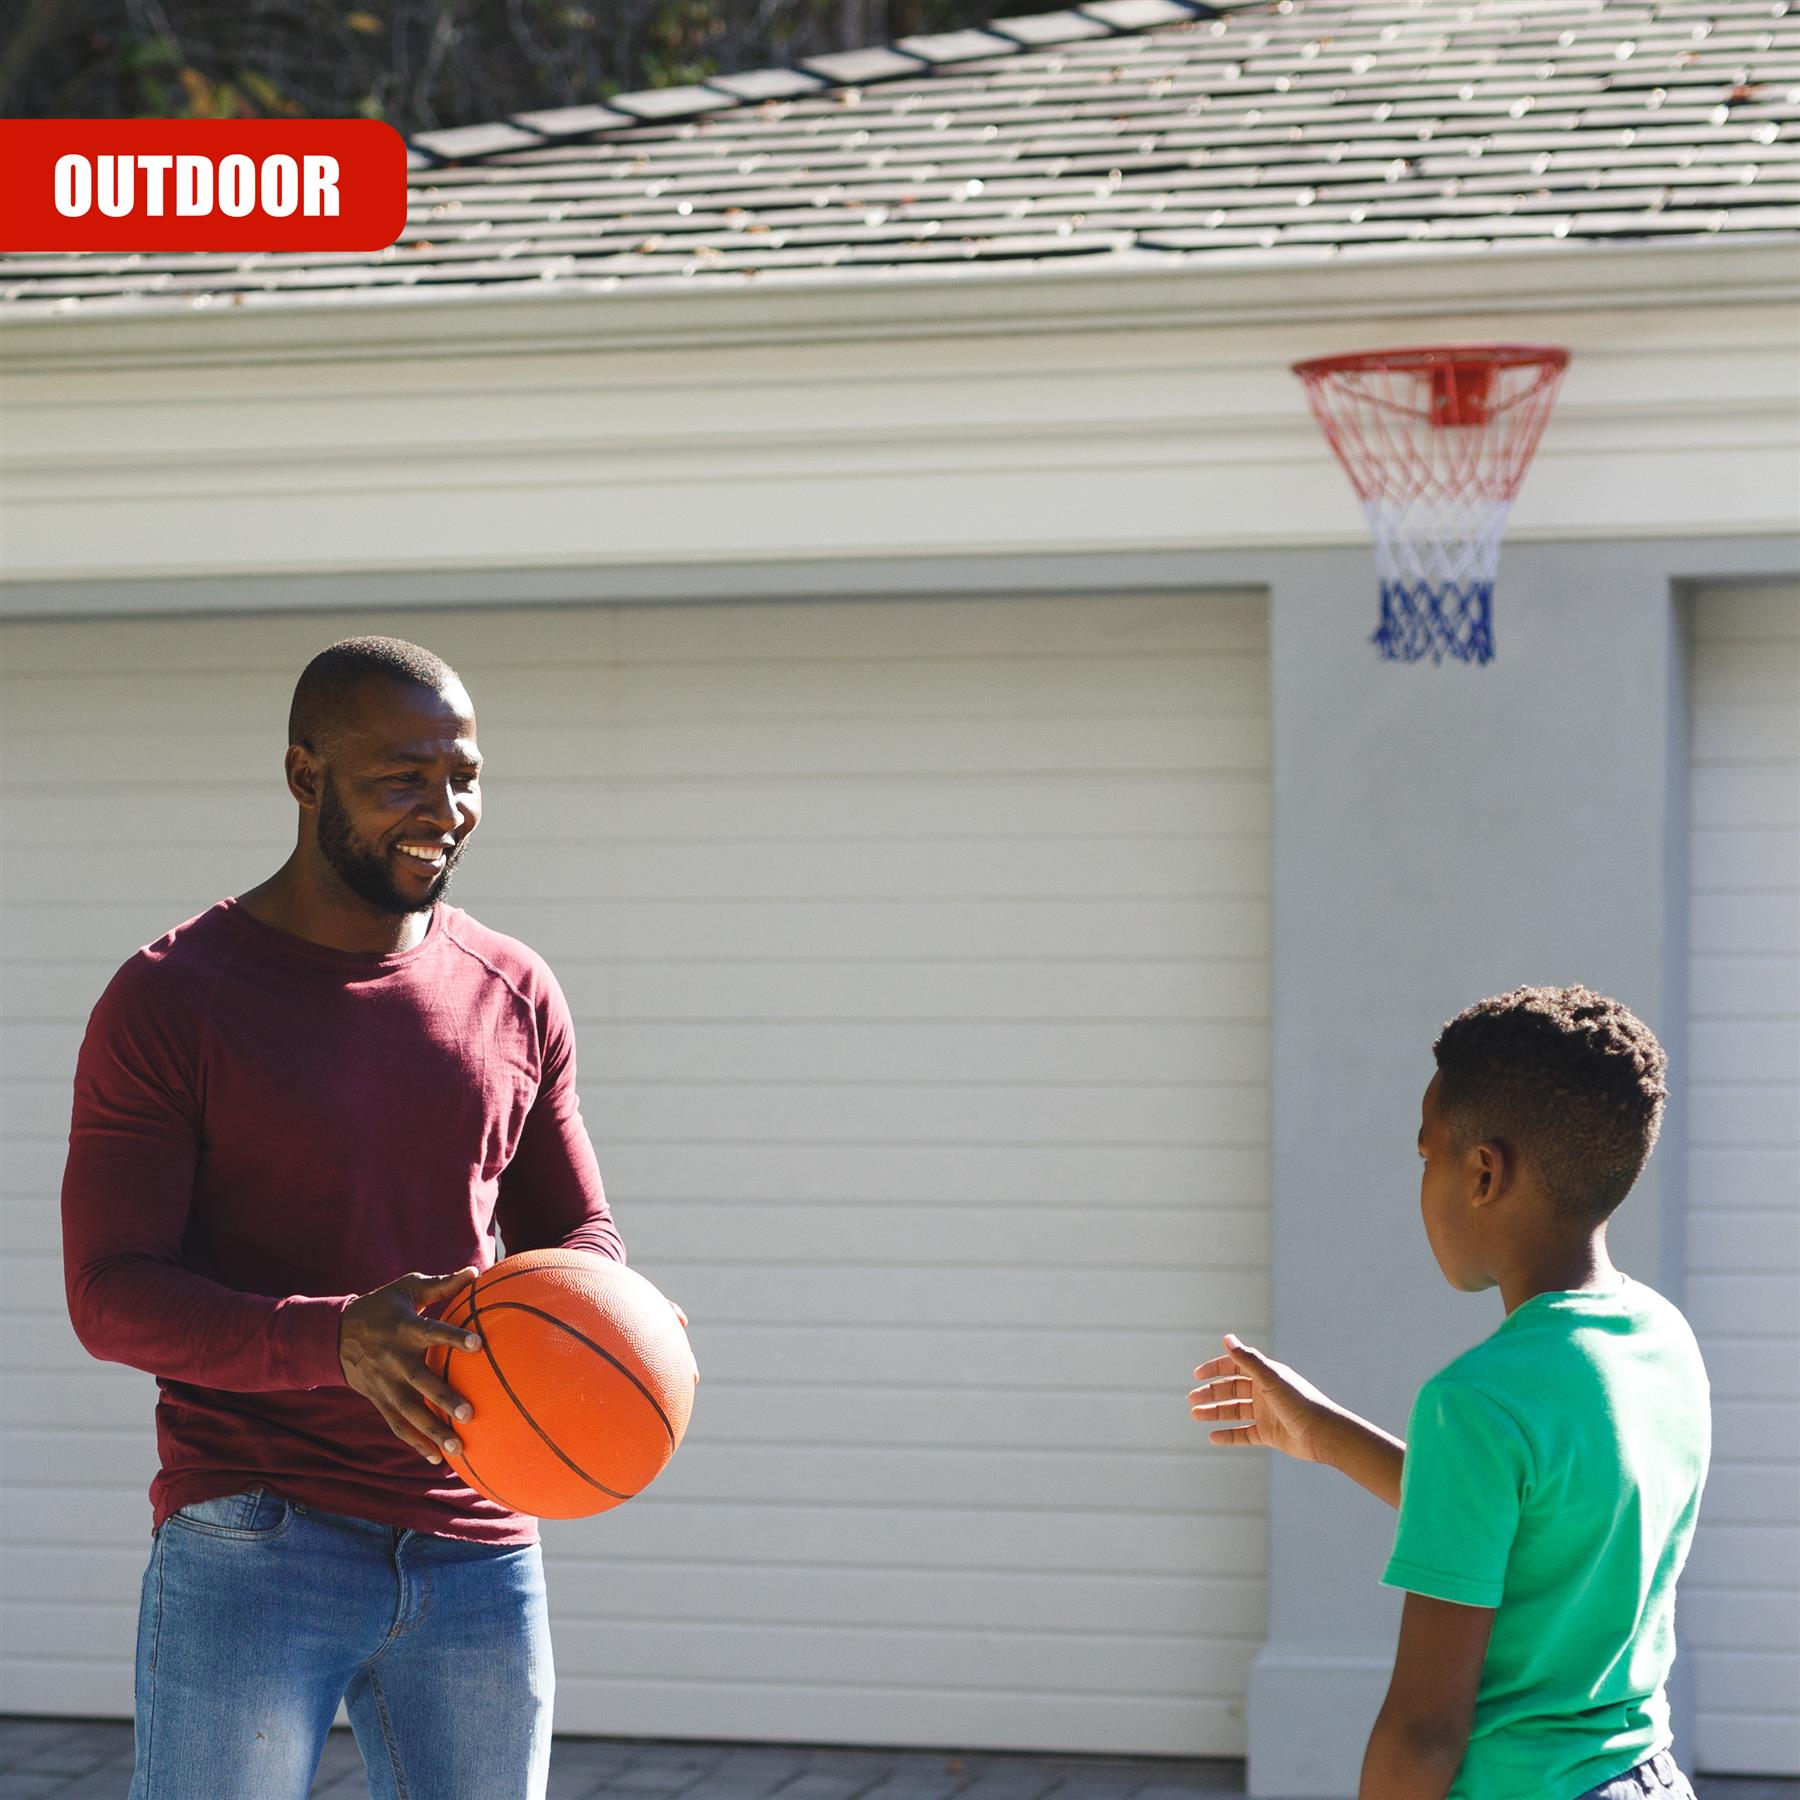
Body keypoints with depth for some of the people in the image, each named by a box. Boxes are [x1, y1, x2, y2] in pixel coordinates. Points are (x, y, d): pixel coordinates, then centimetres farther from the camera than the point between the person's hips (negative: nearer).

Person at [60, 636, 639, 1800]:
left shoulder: (516, 999, 10)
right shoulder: (169, 1003, -4)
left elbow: (579, 1235, 18)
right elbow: (110, 1294, -10)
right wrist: (335, 1339, -27)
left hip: (480, 1560, 4)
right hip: (250, 1557, -4)